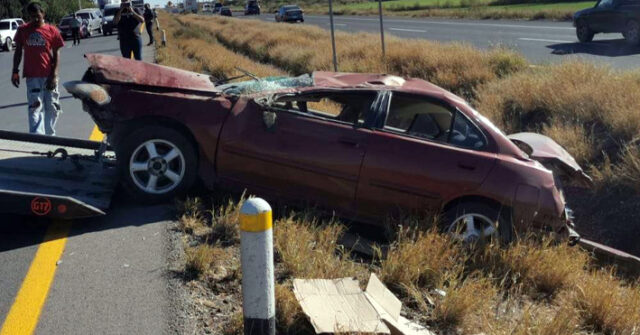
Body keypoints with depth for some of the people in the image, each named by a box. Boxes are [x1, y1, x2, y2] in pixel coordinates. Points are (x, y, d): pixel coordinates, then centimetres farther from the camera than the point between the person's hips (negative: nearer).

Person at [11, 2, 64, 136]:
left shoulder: (52, 30, 0)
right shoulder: (22, 30, 4)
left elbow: (56, 54, 1)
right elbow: (18, 51, 10)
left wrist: (54, 75, -7)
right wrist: (15, 71, 3)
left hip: (49, 76, 0)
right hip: (32, 76, 0)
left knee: (52, 107, 7)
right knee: (35, 107, -6)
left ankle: (50, 135, 22)